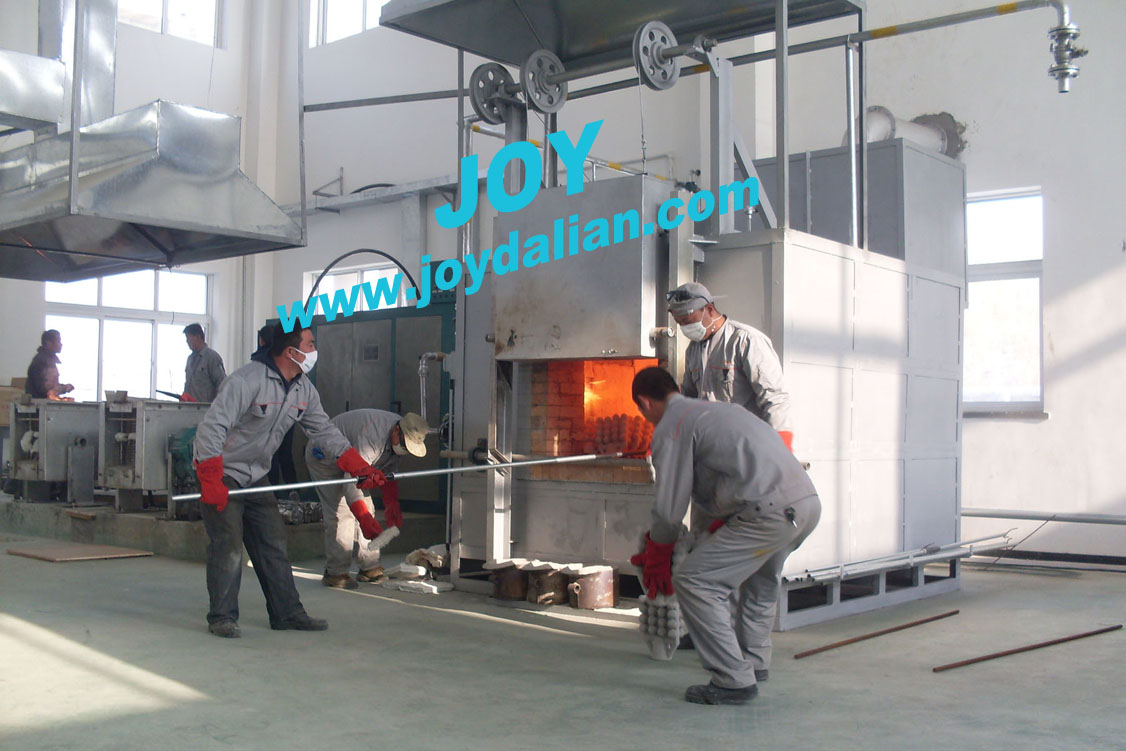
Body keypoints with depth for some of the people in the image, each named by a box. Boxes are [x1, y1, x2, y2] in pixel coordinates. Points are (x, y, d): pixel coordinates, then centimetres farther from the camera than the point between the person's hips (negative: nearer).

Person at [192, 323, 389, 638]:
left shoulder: (304, 390, 1)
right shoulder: (247, 380, -24)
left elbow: (324, 430, 6)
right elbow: (212, 427, -28)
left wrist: (360, 467, -3)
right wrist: (211, 482, -32)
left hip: (256, 476, 8)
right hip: (221, 473, -8)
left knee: (273, 544, 8)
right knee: (228, 544, -10)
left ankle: (287, 613, 15)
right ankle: (222, 616, 4)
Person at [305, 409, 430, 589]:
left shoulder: (402, 437, -12)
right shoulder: (371, 438, -40)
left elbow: (388, 473, 1)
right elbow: (351, 481, -44)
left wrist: (392, 505, -11)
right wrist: (366, 520, -49)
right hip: (324, 458, -8)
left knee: (366, 510, 3)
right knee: (340, 513, -18)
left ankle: (369, 567, 8)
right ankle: (335, 573, -12)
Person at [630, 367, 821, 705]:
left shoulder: (670, 428, 1)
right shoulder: (720, 409, 28)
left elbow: (669, 509, 1)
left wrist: (655, 560, 18)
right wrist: (715, 535, 46)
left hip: (770, 511, -9)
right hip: (809, 502, 10)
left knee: (693, 580, -2)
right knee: (760, 578, 34)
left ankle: (734, 680, 0)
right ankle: (754, 661, 41)